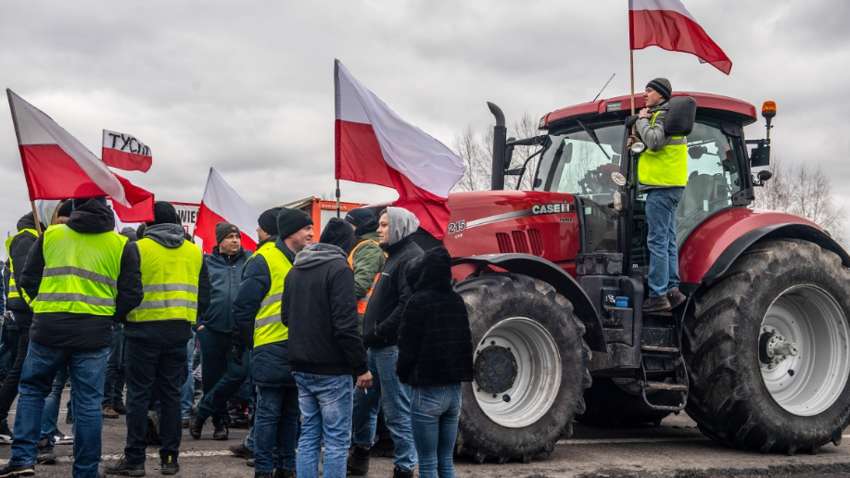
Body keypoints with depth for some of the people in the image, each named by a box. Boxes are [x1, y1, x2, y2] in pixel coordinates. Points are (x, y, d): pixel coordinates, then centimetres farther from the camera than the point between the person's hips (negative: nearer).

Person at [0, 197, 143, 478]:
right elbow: (131, 295, 1)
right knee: (88, 403, 5)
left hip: (48, 329, 1)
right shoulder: (122, 246, 3)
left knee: (32, 389, 18)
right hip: (94, 336, 0)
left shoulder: (50, 236, 6)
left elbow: (28, 280, 10)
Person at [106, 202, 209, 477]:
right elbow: (204, 296, 11)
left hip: (144, 329, -4)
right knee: (171, 394, 9)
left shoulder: (138, 249, -6)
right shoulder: (195, 252, 9)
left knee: (139, 394, 2)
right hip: (179, 331, 4)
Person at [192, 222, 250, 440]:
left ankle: (203, 411, 6)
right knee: (212, 376, 5)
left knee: (238, 372, -11)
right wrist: (199, 322, 1)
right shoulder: (207, 262, 7)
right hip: (212, 329, 1)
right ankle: (219, 422, 20)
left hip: (240, 330, -1)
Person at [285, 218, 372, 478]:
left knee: (308, 436, 13)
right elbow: (346, 324, -19)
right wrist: (361, 367, -14)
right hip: (332, 370, -7)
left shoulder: (296, 271, 12)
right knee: (336, 440, -2)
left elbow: (286, 317, 20)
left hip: (302, 368, 7)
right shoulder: (339, 269, -13)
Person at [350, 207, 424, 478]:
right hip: (379, 347, 10)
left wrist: (377, 333, -19)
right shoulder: (395, 257, 19)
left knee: (397, 412, -4)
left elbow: (408, 306, -23)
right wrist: (371, 334, 12)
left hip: (394, 347, -10)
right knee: (363, 402, 17)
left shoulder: (412, 258, -13)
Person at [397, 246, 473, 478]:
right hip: (454, 389, 6)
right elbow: (465, 342, 12)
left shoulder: (418, 302, -12)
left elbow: (408, 346, -10)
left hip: (428, 391, -6)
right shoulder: (457, 301, 7)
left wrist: (403, 375, 8)